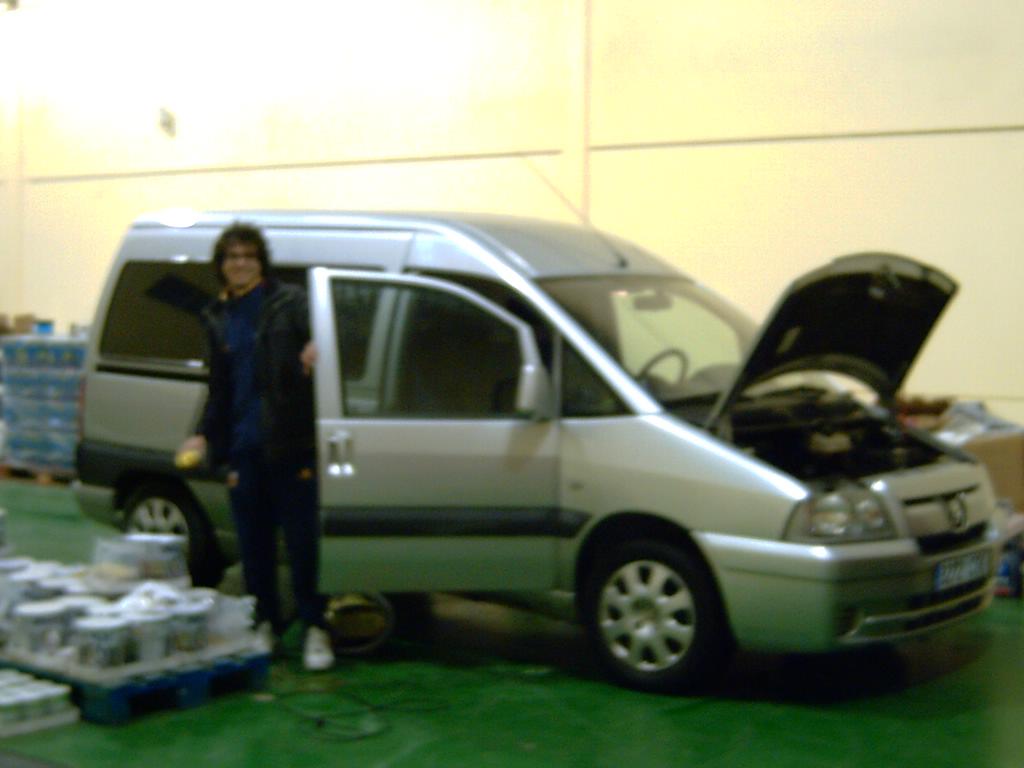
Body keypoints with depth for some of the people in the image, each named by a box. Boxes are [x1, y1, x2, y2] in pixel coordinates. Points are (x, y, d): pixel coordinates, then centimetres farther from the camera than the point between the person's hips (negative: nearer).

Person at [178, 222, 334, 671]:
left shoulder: (288, 302, 0)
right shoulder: (217, 318, 15)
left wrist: (317, 345, -41)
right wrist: (204, 436, 12)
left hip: (288, 443, -5)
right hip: (242, 447, 5)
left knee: (302, 538, -2)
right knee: (253, 542, 10)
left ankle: (316, 629, 6)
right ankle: (266, 622, 23)